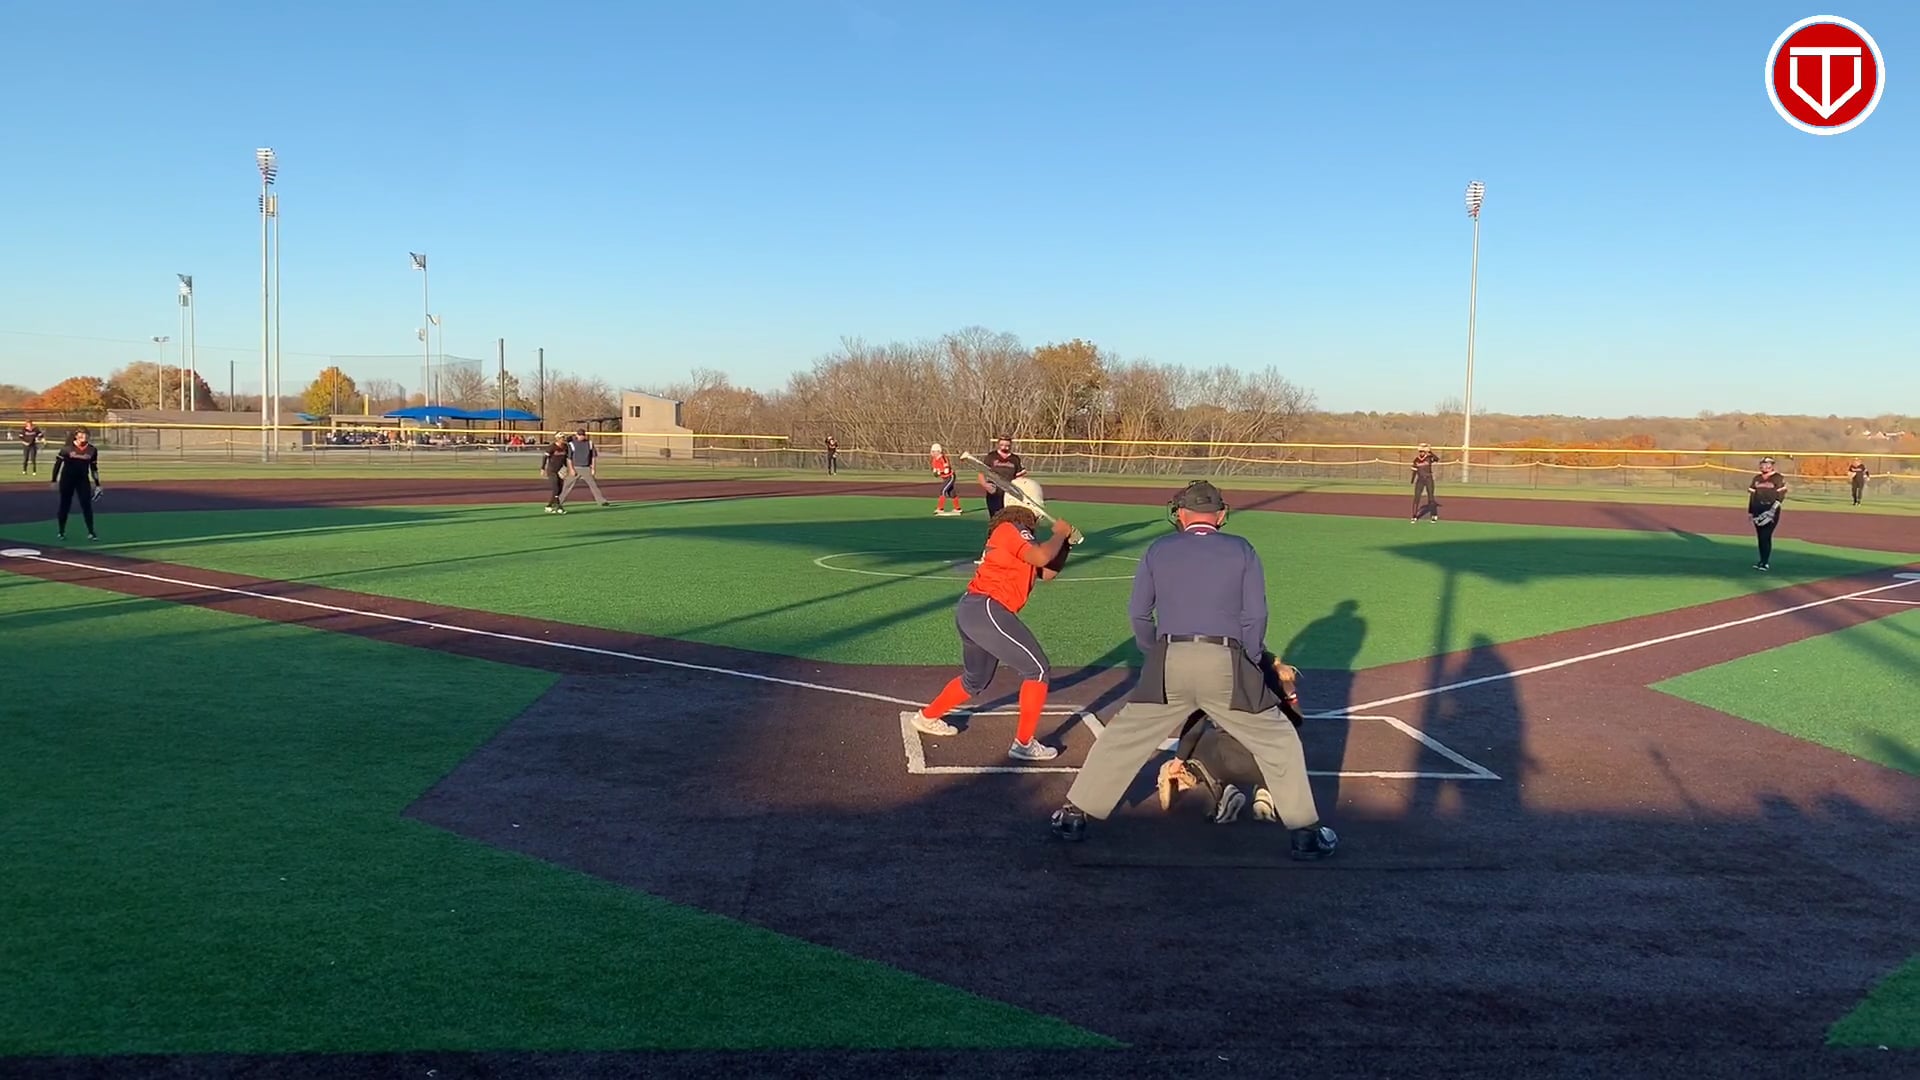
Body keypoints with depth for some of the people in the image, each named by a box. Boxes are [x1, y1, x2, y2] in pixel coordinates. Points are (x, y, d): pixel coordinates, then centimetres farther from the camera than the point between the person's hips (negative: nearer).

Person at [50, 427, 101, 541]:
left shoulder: (92, 450, 1)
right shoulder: (67, 448, -8)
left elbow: (94, 467, 9)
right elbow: (57, 463, -3)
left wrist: (97, 484, 8)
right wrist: (54, 480, -6)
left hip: (83, 480, 2)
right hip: (67, 480, -2)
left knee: (87, 505, -4)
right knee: (65, 505, 7)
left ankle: (91, 532, 0)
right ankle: (61, 532, 19)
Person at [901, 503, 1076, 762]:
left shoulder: (1017, 535, 22)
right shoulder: (1011, 529, -7)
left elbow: (1047, 572, 21)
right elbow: (1041, 557, -22)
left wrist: (1064, 541, 11)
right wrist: (1059, 534, -5)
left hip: (969, 609, 10)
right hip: (987, 611, -10)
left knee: (976, 679, 28)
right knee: (1037, 669, -3)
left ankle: (926, 717, 42)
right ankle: (1024, 743, 0)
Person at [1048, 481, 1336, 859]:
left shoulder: (1159, 550, 13)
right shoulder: (1242, 551, 10)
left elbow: (1139, 612, 14)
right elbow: (1255, 616, 5)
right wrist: (1250, 666, 14)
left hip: (1169, 662, 1)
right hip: (1226, 662, -1)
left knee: (1123, 738, 13)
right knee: (1278, 741, 13)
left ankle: (1074, 814, 15)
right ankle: (1305, 833, 13)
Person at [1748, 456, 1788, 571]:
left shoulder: (1778, 478, -1)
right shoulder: (1756, 479, 14)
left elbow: (1781, 495, -7)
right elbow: (1752, 495, 16)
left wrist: (1773, 509, -17)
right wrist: (1750, 511, 12)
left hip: (1771, 510, -5)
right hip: (1758, 510, 5)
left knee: (1766, 536, -11)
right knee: (1760, 536, 7)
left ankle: (1765, 562, -8)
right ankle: (1762, 560, 16)